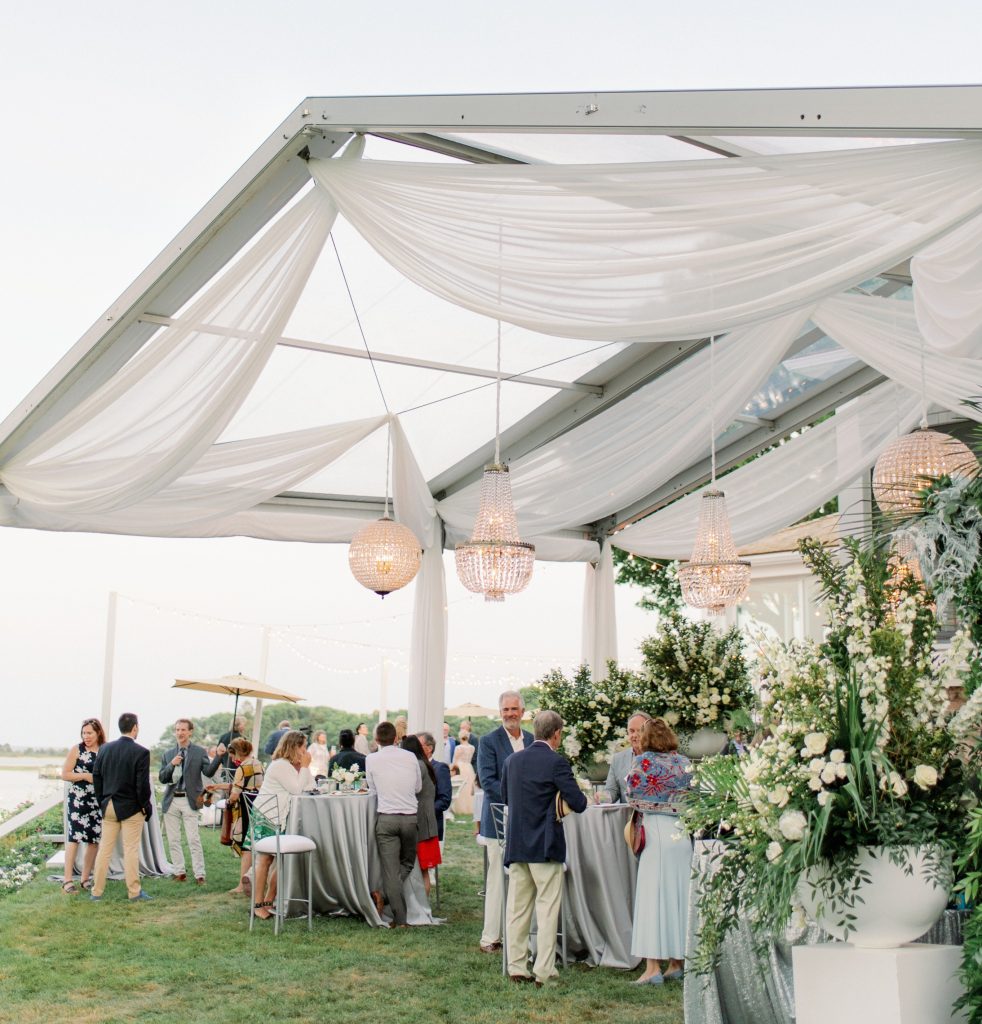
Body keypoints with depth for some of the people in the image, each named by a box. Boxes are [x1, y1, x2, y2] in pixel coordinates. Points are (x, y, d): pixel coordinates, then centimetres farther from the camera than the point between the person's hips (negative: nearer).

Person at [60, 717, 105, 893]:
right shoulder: (76, 750, -2)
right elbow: (65, 774, -4)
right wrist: (86, 776, -13)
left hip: (99, 801, 4)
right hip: (78, 800, -4)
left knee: (94, 840, 6)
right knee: (74, 837, -9)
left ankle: (86, 878, 16)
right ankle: (68, 880, -6)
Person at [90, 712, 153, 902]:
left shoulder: (104, 749, 1)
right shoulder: (141, 752, -14)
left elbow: (96, 777, 5)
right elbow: (143, 785, -15)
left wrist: (102, 802, 13)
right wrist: (147, 808, -3)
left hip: (109, 807, 4)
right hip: (131, 808, -4)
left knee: (104, 849, 10)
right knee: (131, 850, 1)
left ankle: (97, 892, 14)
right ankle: (134, 892, 6)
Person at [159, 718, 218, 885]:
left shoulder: (199, 752, 1)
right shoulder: (168, 754, 10)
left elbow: (208, 772, -11)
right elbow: (162, 778, 5)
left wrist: (219, 756, -25)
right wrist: (171, 765, -13)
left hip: (189, 801, -4)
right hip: (171, 801, 4)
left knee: (194, 840, -7)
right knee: (173, 840, 8)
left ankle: (199, 874, -3)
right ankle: (179, 872, 19)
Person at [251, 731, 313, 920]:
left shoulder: (292, 765, 13)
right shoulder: (280, 765, -17)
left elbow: (310, 786, 10)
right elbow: (297, 789, -22)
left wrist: (304, 767, 0)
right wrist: (304, 767, -14)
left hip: (280, 819, 9)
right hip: (266, 817, -9)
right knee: (265, 859, -7)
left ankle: (269, 901, 13)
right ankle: (258, 904, -4)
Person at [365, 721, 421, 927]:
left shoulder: (371, 759, -1)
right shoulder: (410, 757, 3)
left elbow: (373, 789, 8)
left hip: (386, 818, -2)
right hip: (410, 816, 2)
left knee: (391, 869, 2)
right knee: (408, 862, 19)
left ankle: (400, 919, -3)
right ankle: (385, 895, 0)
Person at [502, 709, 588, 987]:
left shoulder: (512, 760, 5)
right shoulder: (556, 762, -13)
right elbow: (578, 804, -13)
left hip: (515, 846, 5)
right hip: (546, 846, -5)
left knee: (517, 909, 11)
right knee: (547, 909, 1)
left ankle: (516, 967, 16)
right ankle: (544, 971, 2)